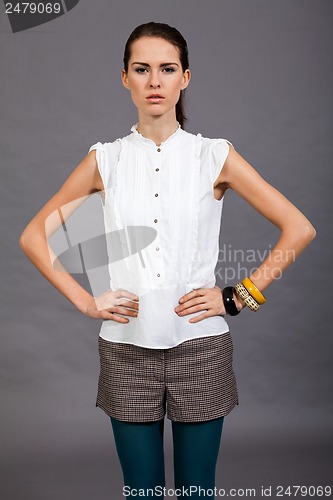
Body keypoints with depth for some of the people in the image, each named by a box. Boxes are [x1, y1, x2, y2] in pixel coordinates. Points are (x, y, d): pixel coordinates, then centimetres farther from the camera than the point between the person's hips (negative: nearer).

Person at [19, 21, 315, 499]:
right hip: (127, 351, 1)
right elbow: (34, 236, 7)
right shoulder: (105, 160, 2)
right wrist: (85, 301, -2)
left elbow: (299, 229, -1)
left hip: (200, 349, -1)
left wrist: (239, 297, -5)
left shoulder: (215, 155, -2)